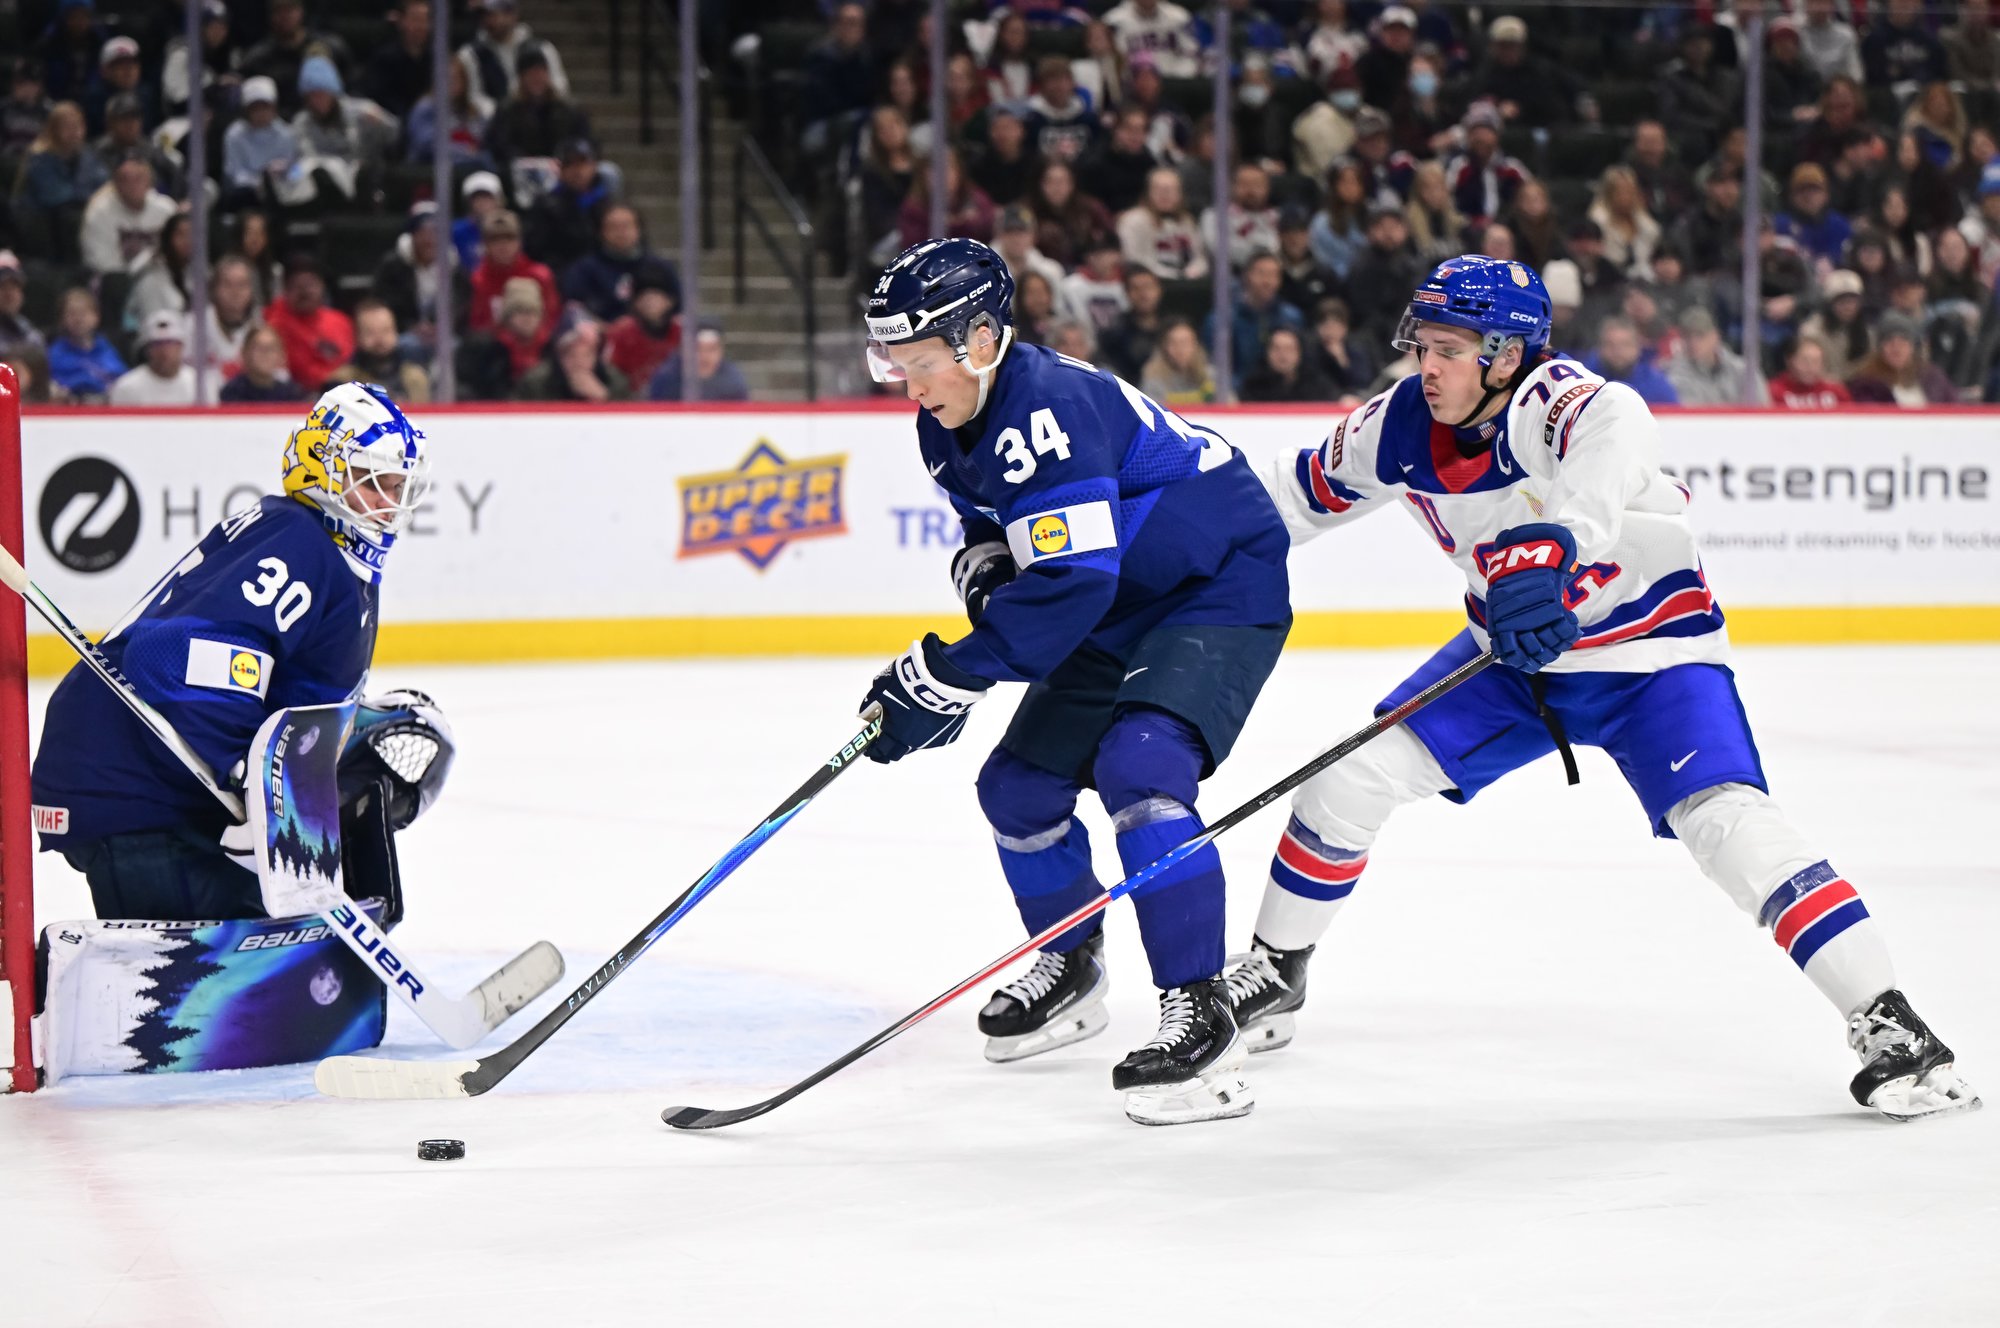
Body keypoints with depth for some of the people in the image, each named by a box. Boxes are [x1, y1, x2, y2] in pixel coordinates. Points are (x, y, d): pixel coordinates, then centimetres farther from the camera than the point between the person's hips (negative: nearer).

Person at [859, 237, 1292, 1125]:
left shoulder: (1046, 410, -31)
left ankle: (1200, 1017, -27)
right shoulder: (952, 427, 0)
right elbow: (991, 520, 19)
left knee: (1139, 767, -29)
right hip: (1122, 613, 10)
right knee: (1019, 783, 10)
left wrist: (946, 677, -34)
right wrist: (986, 563, -6)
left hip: (1223, 591, -10)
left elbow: (1071, 581, -36)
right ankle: (1069, 968, 35)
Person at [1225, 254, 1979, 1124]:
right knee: (1353, 774, -2)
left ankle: (1888, 1026, -21)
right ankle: (1271, 973, 19)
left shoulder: (1554, 402, -32)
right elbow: (1298, 495, 7)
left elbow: (1612, 435, -57)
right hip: (1513, 653, 6)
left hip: (1653, 646, -6)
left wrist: (1543, 545, -73)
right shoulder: (1403, 428, -11)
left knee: (1727, 821, -25)